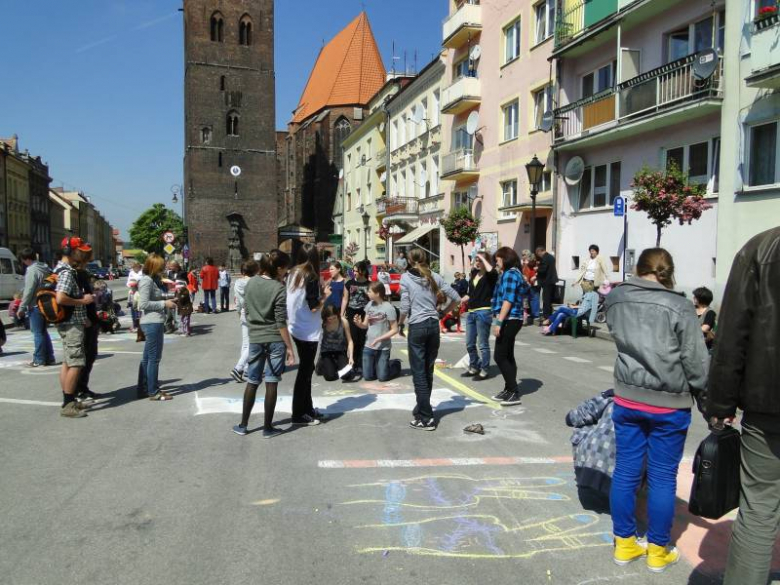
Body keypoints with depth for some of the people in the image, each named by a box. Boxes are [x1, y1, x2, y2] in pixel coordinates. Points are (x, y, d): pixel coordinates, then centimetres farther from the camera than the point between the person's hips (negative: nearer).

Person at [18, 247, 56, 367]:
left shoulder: (31, 270, -16)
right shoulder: (46, 268, 10)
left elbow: (28, 291, -17)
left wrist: (22, 307, -11)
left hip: (36, 306, -8)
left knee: (38, 333, -1)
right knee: (44, 332, 16)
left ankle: (39, 360, 4)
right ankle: (49, 358, 18)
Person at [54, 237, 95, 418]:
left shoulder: (61, 269, 14)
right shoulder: (67, 272, -18)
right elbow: (60, 299, -28)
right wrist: (82, 301, -17)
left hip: (68, 323, 11)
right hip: (72, 324, -11)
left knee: (67, 362, 14)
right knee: (76, 364, -8)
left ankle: (68, 401, 22)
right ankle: (68, 405, -4)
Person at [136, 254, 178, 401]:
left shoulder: (155, 280, 14)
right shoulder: (146, 280, -14)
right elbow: (143, 304, -20)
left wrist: (169, 298, 7)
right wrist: (164, 303, -16)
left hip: (155, 322, 10)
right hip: (152, 323, -10)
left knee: (147, 358, 15)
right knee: (154, 358, -3)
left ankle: (142, 389, 23)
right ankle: (153, 392, 3)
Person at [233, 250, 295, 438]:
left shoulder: (250, 283, 3)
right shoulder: (278, 288, -14)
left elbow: (246, 311, 11)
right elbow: (281, 322, -14)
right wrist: (289, 347, -9)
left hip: (255, 339, 5)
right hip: (275, 340, -5)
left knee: (252, 382, 15)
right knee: (271, 383, 3)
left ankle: (243, 425, 22)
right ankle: (268, 428, 10)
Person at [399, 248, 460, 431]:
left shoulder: (406, 278, -4)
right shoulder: (434, 276, 6)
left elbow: (405, 308, -7)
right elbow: (456, 298, 6)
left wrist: (400, 323, 11)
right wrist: (443, 312, 18)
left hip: (417, 327, -4)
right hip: (434, 325, 4)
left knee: (419, 373, 0)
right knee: (428, 371, 15)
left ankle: (426, 418, 0)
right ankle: (422, 408, 28)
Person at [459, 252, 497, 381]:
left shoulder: (490, 276, -7)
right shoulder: (474, 274, 13)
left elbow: (491, 270, -34)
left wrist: (483, 258, -19)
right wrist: (463, 299, 5)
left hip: (483, 312, -8)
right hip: (471, 312, 8)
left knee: (483, 344, 0)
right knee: (469, 344, 15)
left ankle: (484, 371, 10)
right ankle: (474, 368, 30)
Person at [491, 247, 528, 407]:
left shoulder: (510, 274, -13)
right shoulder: (513, 273, 19)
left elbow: (508, 300, -20)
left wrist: (499, 322, -22)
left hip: (509, 320, -11)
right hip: (511, 320, 11)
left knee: (500, 356, -9)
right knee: (507, 356, 14)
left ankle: (514, 393, -6)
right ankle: (509, 390, 20)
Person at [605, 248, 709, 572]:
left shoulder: (615, 298, -1)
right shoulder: (679, 307, -13)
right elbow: (696, 361, -10)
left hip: (627, 399, 4)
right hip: (670, 405, -4)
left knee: (626, 471, 13)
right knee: (663, 477, 10)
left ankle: (624, 543, 26)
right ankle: (658, 551, 24)